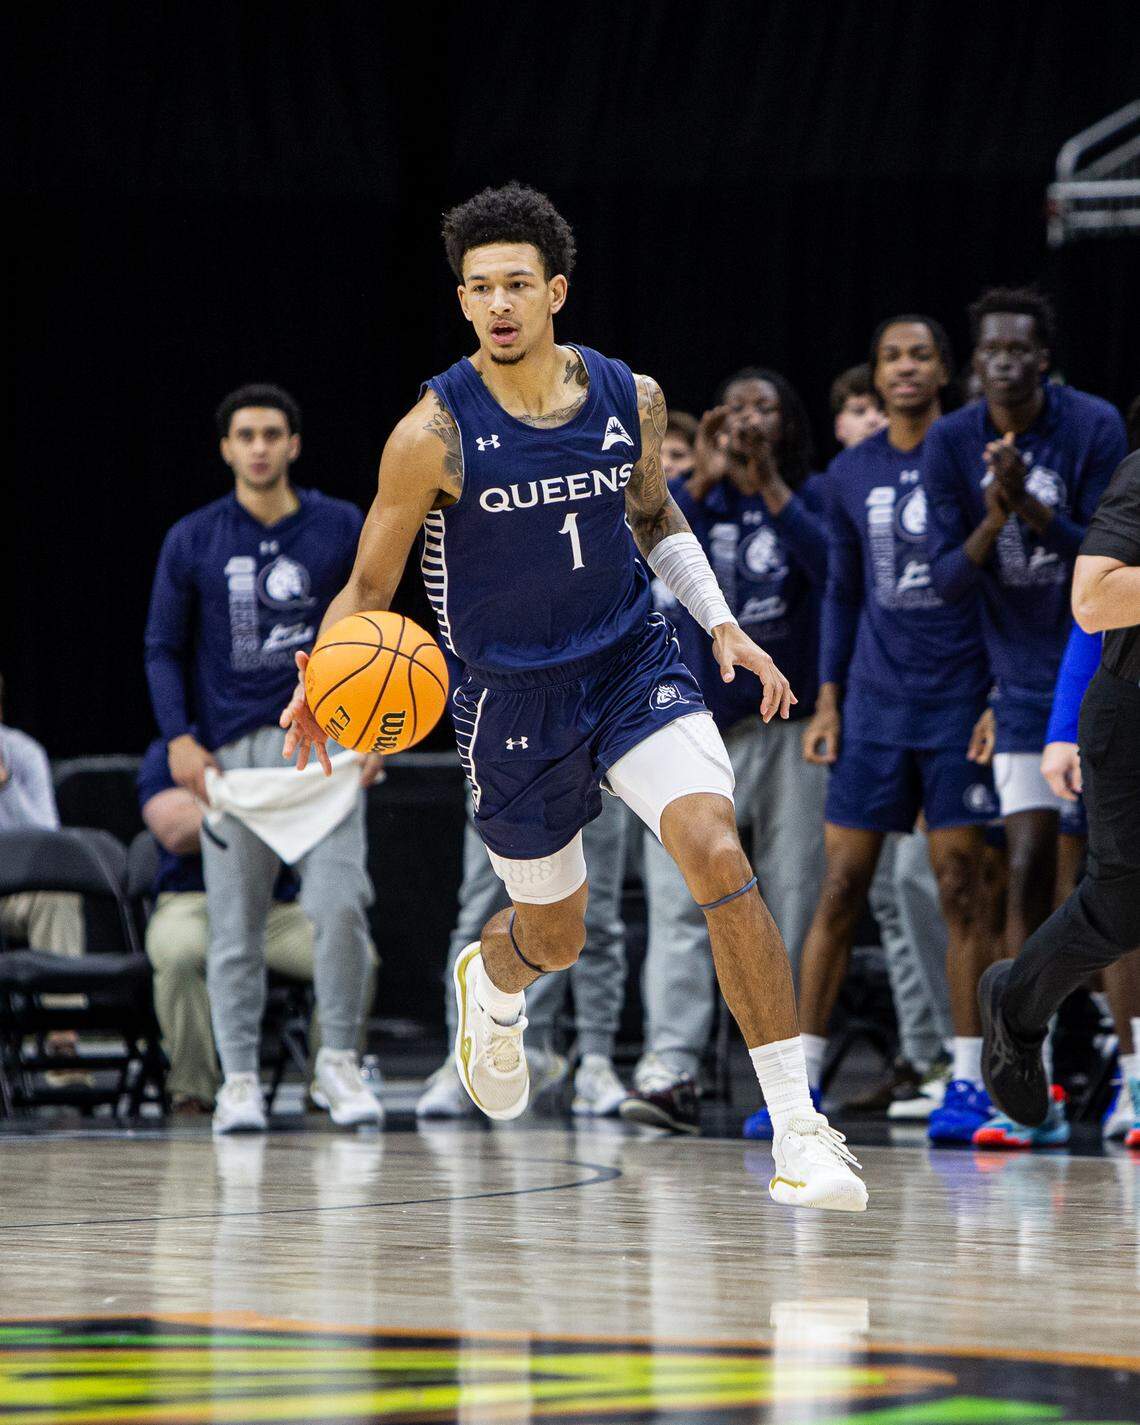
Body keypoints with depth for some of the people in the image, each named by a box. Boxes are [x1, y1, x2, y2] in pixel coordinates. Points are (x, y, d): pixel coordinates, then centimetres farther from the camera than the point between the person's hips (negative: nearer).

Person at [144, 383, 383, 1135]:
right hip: (231, 753, 1)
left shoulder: (343, 529, 5)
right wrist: (180, 739, -5)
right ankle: (240, 1078, 10)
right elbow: (164, 648, 8)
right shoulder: (192, 542, 5)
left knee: (340, 903, -12)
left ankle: (339, 1061, 2)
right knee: (236, 923, 2)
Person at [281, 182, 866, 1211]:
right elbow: (369, 590, -7)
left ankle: (800, 1130, -21)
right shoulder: (435, 434, -15)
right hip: (514, 699, -1)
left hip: (636, 667, 1)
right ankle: (491, 979, 55)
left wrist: (721, 623, 7)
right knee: (556, 940, 13)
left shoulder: (631, 400, -5)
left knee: (717, 854, -24)